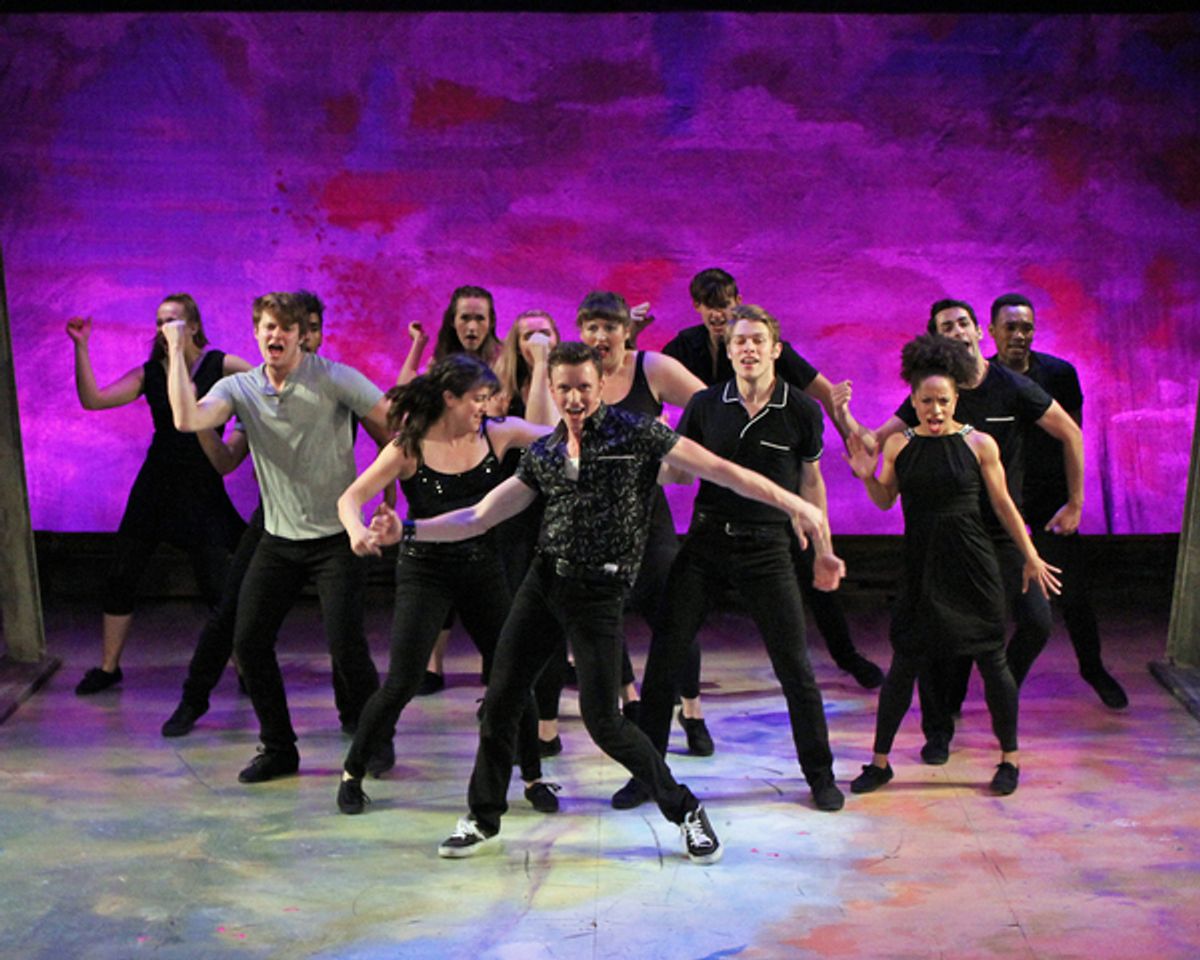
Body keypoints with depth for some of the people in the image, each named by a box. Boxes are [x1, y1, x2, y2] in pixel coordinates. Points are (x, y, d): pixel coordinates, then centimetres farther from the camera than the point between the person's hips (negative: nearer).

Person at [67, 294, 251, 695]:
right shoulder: (148, 374, 3)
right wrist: (81, 347, -10)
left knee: (215, 587, -5)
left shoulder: (220, 366, -5)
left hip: (202, 489, -3)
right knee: (121, 577, 6)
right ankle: (108, 667, 21)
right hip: (155, 486, 4)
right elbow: (92, 399, -5)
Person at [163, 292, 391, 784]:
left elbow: (394, 423, -6)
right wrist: (176, 350, -16)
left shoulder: (334, 379, -9)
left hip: (336, 536, -4)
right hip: (278, 539, 4)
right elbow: (187, 419, -17)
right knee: (248, 642, 1)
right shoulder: (239, 388, 0)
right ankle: (278, 748, 18)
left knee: (345, 645, -10)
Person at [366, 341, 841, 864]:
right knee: (500, 701, 5)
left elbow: (719, 469, -8)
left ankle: (685, 811, 12)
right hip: (543, 580, 5)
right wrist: (408, 530, 2)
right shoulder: (542, 453, 9)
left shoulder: (635, 433, -4)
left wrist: (792, 503, -13)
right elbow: (479, 517, 11)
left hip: (599, 592, -5)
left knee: (602, 720, -8)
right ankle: (483, 819, 25)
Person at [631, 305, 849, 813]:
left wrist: (823, 548, 10)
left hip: (767, 547, -1)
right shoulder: (705, 405, 1)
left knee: (795, 667, 2)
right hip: (705, 542, 2)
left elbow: (809, 479, 10)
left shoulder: (801, 410, -2)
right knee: (663, 656, 0)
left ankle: (820, 775, 19)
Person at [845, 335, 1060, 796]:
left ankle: (1009, 758, 24)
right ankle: (880, 761, 15)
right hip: (921, 567, 1)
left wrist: (1031, 556, 8)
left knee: (992, 661, 6)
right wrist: (867, 476, -9)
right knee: (904, 663, 4)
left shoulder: (979, 443, -4)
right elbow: (885, 500, 10)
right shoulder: (899, 445, 1)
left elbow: (1003, 504, 3)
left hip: (972, 566, -1)